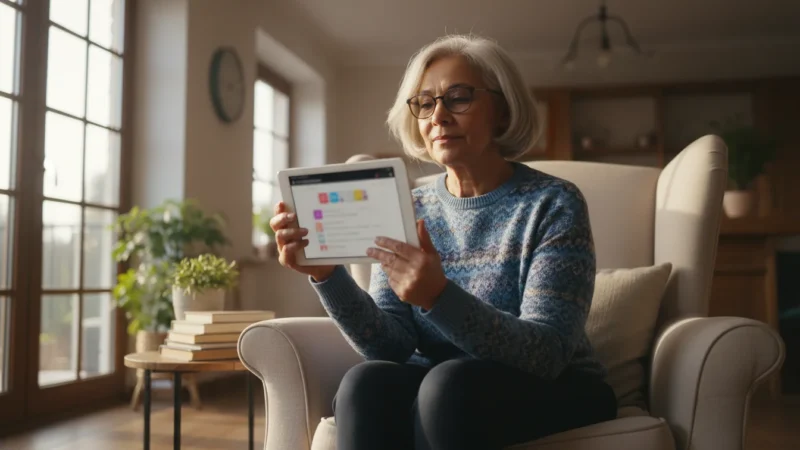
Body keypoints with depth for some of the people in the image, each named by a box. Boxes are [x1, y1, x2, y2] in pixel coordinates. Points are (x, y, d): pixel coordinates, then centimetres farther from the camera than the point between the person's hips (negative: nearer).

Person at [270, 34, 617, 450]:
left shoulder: (553, 203, -9)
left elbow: (546, 354, -20)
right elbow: (391, 345, -7)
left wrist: (440, 298, -35)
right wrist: (327, 275, -24)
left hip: (552, 391, -3)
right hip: (440, 389, 3)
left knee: (449, 384, -33)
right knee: (366, 383, -28)